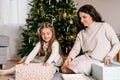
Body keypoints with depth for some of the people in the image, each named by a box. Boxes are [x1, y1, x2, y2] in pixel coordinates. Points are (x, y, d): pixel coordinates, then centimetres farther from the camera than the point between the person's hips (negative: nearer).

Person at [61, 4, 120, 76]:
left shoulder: (104, 26, -2)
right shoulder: (81, 33, 12)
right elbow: (75, 49, 2)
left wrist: (110, 55, -20)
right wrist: (70, 57, -19)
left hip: (98, 61, -5)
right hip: (85, 58, 6)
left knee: (76, 69, -26)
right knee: (64, 68, -10)